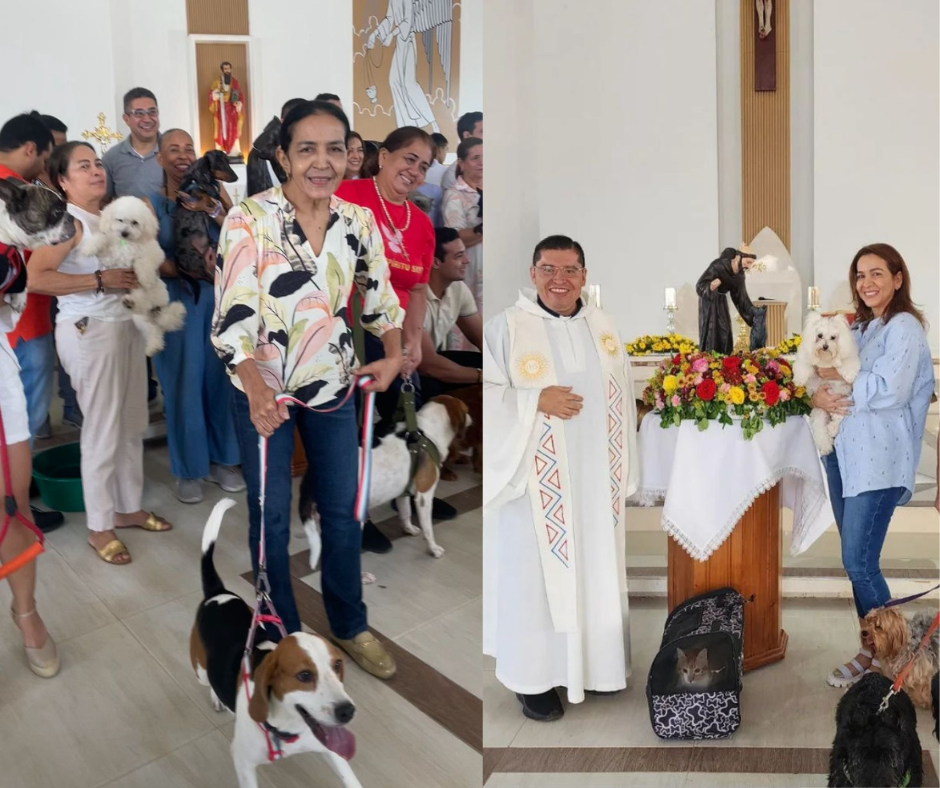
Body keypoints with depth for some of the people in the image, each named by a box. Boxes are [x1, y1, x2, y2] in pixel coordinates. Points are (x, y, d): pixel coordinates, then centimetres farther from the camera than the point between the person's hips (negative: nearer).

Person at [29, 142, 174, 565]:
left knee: (132, 423, 14)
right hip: (90, 331, -8)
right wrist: (100, 280, -22)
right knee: (103, 430, -1)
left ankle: (129, 508, 30)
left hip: (127, 324, 8)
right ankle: (99, 527, 13)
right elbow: (36, 278, -23)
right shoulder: (67, 221, -12)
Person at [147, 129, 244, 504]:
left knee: (220, 377, 8)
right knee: (184, 384, 4)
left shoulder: (214, 193, 4)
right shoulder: (152, 203, -1)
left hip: (219, 297, 2)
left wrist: (210, 209, -19)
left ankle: (222, 460, 22)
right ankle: (188, 469, 16)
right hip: (176, 300, -2)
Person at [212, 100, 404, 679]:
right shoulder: (249, 219, -16)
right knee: (271, 515, 10)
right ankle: (282, 630, 32)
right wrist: (256, 387, -37)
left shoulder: (359, 222, -2)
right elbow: (232, 316, -21)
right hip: (265, 393, -3)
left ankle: (351, 627, 34)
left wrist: (393, 354, -10)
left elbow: (380, 296, 8)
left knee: (343, 510, 14)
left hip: (335, 389, 4)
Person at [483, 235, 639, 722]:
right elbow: (485, 393, -10)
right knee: (536, 574, 3)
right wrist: (536, 401, -20)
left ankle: (593, 662, 33)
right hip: (539, 482, -5)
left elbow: (623, 396, 12)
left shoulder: (602, 326, 7)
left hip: (596, 480, 5)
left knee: (597, 570, 14)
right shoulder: (506, 327, -8)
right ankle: (532, 677, 18)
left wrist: (624, 470, 9)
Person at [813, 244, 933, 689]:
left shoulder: (905, 327, -8)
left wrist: (837, 380, -10)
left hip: (877, 460, -8)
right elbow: (824, 373, 11)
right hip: (844, 452, 8)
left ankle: (882, 655, 12)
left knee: (858, 561, -6)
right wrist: (818, 395, -10)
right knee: (857, 561, 12)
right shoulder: (857, 328, 16)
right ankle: (870, 647, 24)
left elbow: (888, 390, -20)